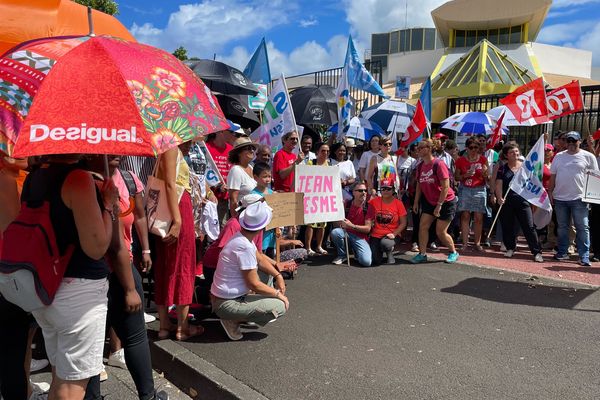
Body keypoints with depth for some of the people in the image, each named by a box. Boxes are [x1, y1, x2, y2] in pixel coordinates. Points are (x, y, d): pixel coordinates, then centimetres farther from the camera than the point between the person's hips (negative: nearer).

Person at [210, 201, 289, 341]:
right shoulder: (244, 246, -27)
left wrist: (278, 275, 10)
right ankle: (234, 320, -3)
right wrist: (279, 294, -8)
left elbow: (259, 258, 17)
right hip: (227, 304, -9)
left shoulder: (242, 236, 1)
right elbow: (254, 284, -21)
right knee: (281, 306, -11)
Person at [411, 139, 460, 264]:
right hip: (429, 201, 7)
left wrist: (439, 204, -23)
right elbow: (419, 185, 10)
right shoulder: (420, 166, 2)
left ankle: (453, 253, 20)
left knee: (440, 232, -2)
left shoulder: (439, 164, -19)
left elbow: (445, 187, -21)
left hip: (446, 202, -6)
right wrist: (416, 202, 4)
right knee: (423, 226, -4)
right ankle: (422, 254, 5)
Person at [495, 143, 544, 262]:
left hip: (523, 200, -1)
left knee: (529, 226, -4)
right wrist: (499, 197, -19)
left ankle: (537, 252, 1)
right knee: (507, 226, 8)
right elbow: (499, 184, -4)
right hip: (506, 202, 1)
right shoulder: (503, 168, 4)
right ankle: (510, 248, 25)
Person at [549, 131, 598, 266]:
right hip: (560, 198, 3)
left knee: (582, 228, -2)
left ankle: (584, 256, 2)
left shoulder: (588, 156, 2)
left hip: (579, 198, -3)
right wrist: (550, 192, 7)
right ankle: (562, 252, 21)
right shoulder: (559, 156, 10)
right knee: (562, 227, 11)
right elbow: (553, 176, 12)